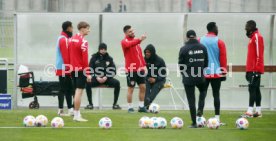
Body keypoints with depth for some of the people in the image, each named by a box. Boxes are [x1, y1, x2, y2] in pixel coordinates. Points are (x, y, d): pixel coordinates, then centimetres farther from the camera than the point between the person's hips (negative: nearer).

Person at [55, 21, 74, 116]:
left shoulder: (65, 39, 16)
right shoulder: (63, 39, -15)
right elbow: (65, 55, -20)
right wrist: (69, 67, -20)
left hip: (65, 69, 10)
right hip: (63, 69, -10)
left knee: (68, 88, 10)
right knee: (63, 89, -6)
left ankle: (70, 109, 13)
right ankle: (61, 110, -3)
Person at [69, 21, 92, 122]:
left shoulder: (72, 39, 11)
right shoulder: (83, 41, -14)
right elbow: (85, 58, -17)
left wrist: (71, 68, 18)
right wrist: (88, 73, -15)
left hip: (73, 69, 8)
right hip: (81, 70, -8)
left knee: (77, 91, 14)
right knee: (79, 91, -7)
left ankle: (76, 114, 17)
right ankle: (77, 115, -7)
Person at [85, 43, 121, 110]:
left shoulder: (109, 59, 9)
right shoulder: (94, 58, 6)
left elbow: (113, 71, 4)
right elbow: (90, 70, 0)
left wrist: (106, 77, -12)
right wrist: (96, 77, -15)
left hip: (107, 78, 1)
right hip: (96, 78, -1)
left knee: (117, 83, -27)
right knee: (88, 83, -32)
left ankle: (115, 104, -20)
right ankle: (90, 104, -21)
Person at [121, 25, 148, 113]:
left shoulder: (136, 40, 16)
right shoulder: (124, 42, -7)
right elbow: (129, 44, -32)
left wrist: (144, 65, 13)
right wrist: (139, 40, -45)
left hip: (140, 68, 7)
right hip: (131, 69, -7)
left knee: (143, 87, 7)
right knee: (131, 88, -2)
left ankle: (141, 107, 15)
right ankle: (130, 108, 5)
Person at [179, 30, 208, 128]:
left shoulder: (184, 49, -10)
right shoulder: (202, 47, -1)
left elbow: (181, 65, -5)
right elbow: (206, 62, 5)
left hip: (188, 78, -3)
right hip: (200, 77, 3)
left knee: (191, 100, 2)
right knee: (203, 91, 31)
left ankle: (194, 123, 3)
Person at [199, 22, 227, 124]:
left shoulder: (200, 41, 4)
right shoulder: (219, 42, -5)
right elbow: (223, 59, -5)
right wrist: (224, 72, 3)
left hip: (203, 73, 2)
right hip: (216, 73, -2)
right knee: (216, 94, 2)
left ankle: (199, 115, -8)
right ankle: (217, 118, 0)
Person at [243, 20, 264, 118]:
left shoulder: (257, 37, -11)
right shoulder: (253, 37, 18)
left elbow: (259, 54, -17)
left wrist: (256, 69, -21)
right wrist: (248, 70, 20)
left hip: (255, 69, -9)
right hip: (252, 69, 9)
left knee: (252, 88, -12)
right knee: (256, 89, 8)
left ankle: (250, 111, -15)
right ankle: (258, 111, 10)